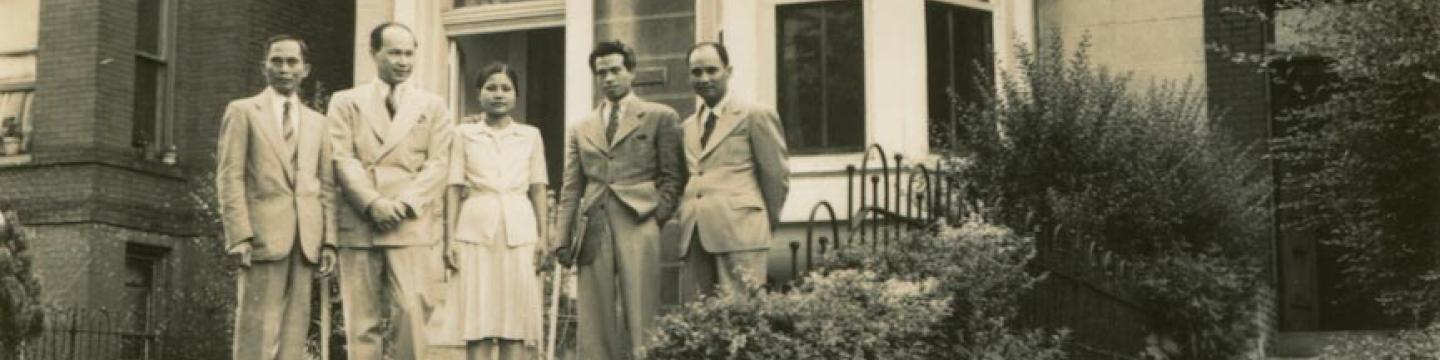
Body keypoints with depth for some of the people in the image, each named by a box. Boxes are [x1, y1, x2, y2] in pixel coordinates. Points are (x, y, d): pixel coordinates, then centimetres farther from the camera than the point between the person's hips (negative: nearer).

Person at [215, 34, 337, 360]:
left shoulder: (317, 122, 20)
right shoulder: (243, 112, 8)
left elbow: (326, 185, 15)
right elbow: (229, 178, 0)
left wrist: (329, 240, 4)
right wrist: (240, 235, -11)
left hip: (306, 240, 4)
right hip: (263, 234, -4)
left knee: (295, 332, 0)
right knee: (258, 334, -8)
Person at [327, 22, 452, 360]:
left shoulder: (432, 105, 15)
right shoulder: (346, 102, 13)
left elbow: (437, 164, 5)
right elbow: (343, 159, 2)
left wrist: (404, 204, -10)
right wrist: (373, 203, -12)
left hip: (411, 224, 0)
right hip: (358, 224, 0)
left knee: (413, 310, -13)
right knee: (361, 319, -1)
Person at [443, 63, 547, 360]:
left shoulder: (530, 135, 12)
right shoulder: (464, 133, 9)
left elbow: (538, 189, 10)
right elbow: (454, 188, 6)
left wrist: (543, 237, 3)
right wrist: (450, 237, -1)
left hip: (519, 230, 1)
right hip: (477, 228, -1)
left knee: (517, 313, -3)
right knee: (479, 317, -4)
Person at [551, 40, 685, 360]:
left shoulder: (660, 117, 9)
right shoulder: (581, 129, 20)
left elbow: (673, 175, 6)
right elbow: (571, 189, 16)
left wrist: (659, 214, -5)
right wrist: (562, 237, 7)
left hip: (638, 224, -3)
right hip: (593, 227, 3)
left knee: (639, 315, -6)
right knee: (594, 319, -2)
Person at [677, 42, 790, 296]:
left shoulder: (756, 116, 3)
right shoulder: (688, 127, 21)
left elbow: (776, 175, 4)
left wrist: (766, 222, 9)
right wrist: (686, 219, 11)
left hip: (739, 232, -5)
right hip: (696, 238, 5)